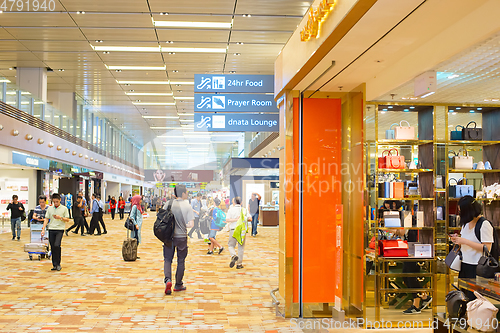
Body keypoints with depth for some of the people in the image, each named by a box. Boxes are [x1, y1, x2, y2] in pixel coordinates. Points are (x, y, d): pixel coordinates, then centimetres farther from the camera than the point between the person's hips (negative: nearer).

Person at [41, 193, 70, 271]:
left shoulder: (64, 209, 1)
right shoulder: (50, 208, 9)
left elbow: (67, 219, 2)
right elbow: (46, 219, 10)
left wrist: (60, 217, -15)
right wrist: (43, 229, 2)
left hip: (60, 229, -3)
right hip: (51, 229, 3)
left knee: (57, 245, -19)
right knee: (52, 247, 4)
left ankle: (58, 264, -5)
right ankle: (54, 265, 13)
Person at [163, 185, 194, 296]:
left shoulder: (168, 203, -1)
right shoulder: (187, 206, -8)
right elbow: (191, 224, -12)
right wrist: (183, 226, 7)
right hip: (182, 237, -1)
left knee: (167, 259, 10)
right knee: (181, 261, 12)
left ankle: (168, 280, -13)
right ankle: (178, 285, 20)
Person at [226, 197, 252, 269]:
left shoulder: (231, 210, 0)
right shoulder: (244, 210, 4)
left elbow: (227, 220, -13)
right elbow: (250, 218, -8)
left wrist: (236, 219, -14)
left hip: (233, 230, -1)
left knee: (231, 245, 13)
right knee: (241, 247, 10)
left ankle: (234, 256, -16)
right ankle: (239, 264, 12)